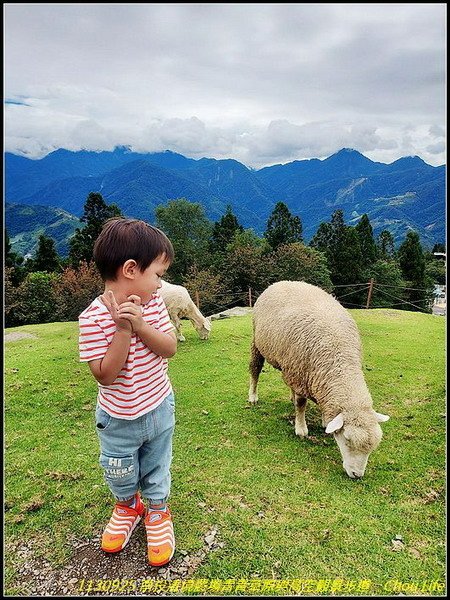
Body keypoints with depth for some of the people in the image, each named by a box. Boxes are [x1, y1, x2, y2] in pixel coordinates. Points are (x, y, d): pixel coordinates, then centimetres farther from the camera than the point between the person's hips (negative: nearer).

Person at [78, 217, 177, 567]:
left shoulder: (153, 302, -11)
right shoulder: (94, 318, -24)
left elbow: (171, 348, -15)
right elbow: (105, 375, -25)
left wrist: (140, 325, -29)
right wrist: (123, 330, -34)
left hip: (160, 409, 3)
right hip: (119, 420, -2)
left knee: (157, 469, 23)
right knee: (120, 473, 22)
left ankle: (157, 512, 50)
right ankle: (127, 505, 54)